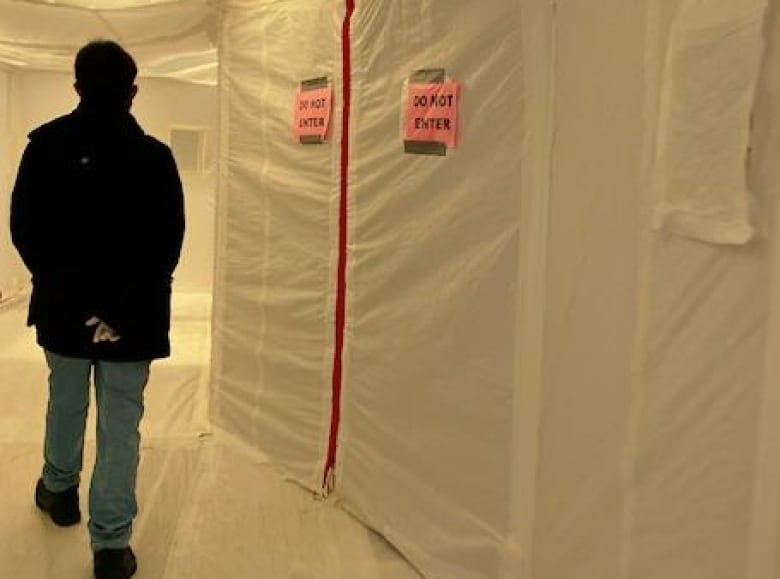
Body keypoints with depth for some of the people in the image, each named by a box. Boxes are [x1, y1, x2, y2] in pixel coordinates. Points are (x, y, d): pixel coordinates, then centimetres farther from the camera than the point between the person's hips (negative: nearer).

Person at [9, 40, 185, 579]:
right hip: (134, 316, -2)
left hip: (64, 308, 2)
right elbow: (168, 244, -13)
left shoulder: (45, 146, -5)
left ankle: (59, 488, 47)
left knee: (65, 402, 24)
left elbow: (24, 230, -5)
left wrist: (66, 291, -1)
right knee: (121, 423, 6)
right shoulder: (155, 156, -10)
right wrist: (130, 306, -9)